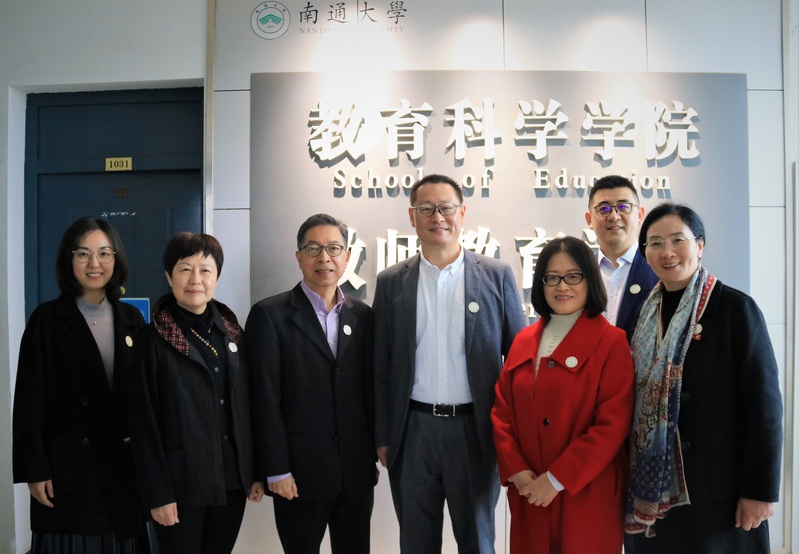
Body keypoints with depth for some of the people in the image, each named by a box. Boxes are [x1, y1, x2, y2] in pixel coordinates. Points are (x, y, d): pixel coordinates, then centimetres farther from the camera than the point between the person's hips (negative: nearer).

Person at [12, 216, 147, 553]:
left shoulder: (132, 319, 7)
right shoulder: (47, 320, -3)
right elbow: (31, 399, -6)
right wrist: (35, 469, -10)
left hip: (126, 463, 3)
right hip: (69, 465, -3)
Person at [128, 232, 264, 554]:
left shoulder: (232, 331, 5)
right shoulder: (154, 339, -7)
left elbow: (246, 407, 7)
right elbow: (144, 423, -8)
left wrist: (256, 471, 5)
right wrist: (158, 493, -11)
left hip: (232, 479, 4)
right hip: (181, 480, -4)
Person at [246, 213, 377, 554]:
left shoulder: (362, 316, 6)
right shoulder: (270, 315, -6)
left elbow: (369, 389, 9)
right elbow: (266, 399, -9)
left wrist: (374, 453, 8)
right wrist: (276, 470, -11)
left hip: (357, 471, 4)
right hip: (299, 473, -3)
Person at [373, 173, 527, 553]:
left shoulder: (496, 276, -1)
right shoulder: (391, 282, 2)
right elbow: (381, 366, 5)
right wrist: (382, 437, 4)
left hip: (474, 428, -1)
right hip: (412, 432, 2)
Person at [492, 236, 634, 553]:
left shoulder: (612, 342, -8)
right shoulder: (524, 340, 7)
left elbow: (613, 426, -14)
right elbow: (502, 411, 6)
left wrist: (556, 479, -15)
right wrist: (516, 470, -7)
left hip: (587, 496, -4)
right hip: (528, 494, 4)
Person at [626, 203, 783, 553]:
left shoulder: (735, 308, -9)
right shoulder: (645, 314, 6)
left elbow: (764, 405, -11)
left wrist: (760, 490, -13)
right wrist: (634, 479, 7)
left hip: (719, 486, -4)